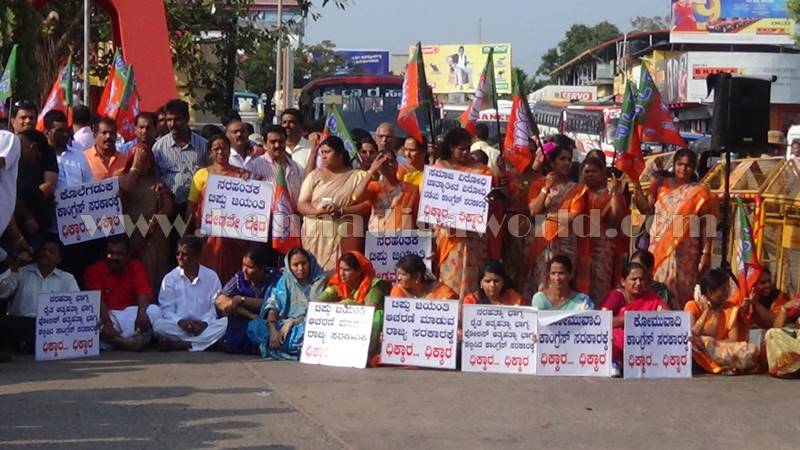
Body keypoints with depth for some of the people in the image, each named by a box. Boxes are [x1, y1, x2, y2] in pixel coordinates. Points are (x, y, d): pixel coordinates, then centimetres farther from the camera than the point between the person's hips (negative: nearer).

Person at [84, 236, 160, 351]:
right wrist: (106, 322, -32)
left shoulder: (136, 267, 5)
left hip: (130, 313, 1)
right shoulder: (94, 270, -1)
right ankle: (137, 341, -38)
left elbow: (144, 292, -12)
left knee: (154, 311, -27)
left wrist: (141, 313, -34)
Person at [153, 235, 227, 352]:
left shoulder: (212, 277, 6)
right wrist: (180, 321, -21)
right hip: (179, 327, 0)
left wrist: (204, 323, -18)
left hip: (204, 327, 0)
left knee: (227, 322, -29)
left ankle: (180, 344, -34)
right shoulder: (170, 278, 6)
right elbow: (167, 309, -1)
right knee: (158, 325, -30)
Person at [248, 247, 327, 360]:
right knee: (254, 326, -25)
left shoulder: (320, 281, 3)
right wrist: (272, 329, -21)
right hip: (283, 325, 3)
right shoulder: (285, 281, 10)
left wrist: (293, 321, -15)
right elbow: (272, 305, -3)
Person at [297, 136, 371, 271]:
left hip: (345, 235, -2)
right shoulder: (314, 175, 12)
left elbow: (366, 206, -2)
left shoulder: (357, 176, 7)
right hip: (315, 234, 2)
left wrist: (341, 211, -15)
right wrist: (317, 210, -15)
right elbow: (301, 205, 6)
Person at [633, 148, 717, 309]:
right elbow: (646, 209, 2)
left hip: (683, 254, -3)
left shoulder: (700, 193, 1)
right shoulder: (661, 185, 10)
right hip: (658, 249, 3)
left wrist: (706, 253, -7)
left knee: (679, 293, -5)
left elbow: (707, 226, -1)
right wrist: (636, 183, -6)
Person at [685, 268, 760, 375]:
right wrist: (706, 311, -11)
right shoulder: (693, 306, 0)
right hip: (700, 356, -2)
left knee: (752, 351, -24)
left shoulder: (730, 308, 7)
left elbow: (734, 341, -3)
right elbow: (690, 337, -15)